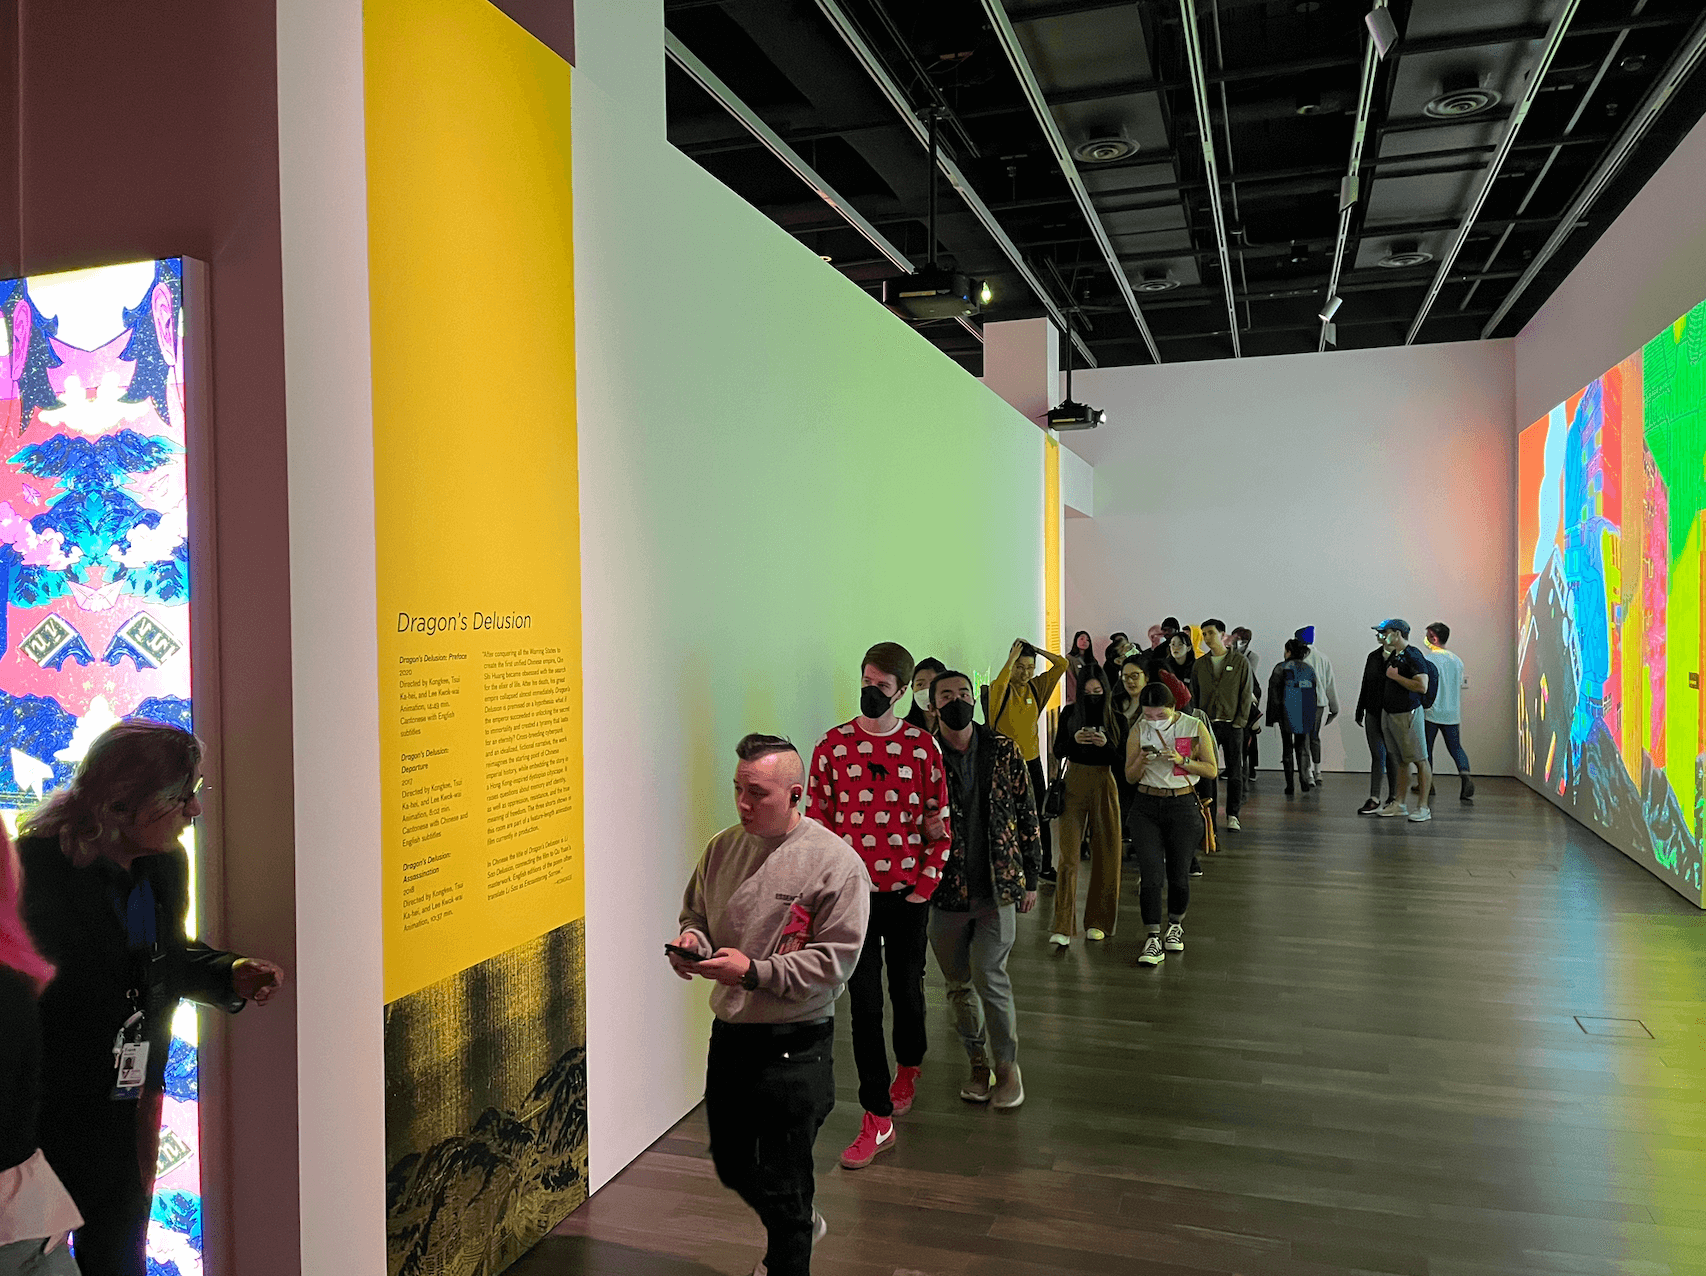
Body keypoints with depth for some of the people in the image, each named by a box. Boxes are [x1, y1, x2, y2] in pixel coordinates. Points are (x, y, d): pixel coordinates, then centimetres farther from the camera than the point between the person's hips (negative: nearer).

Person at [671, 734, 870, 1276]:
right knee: (731, 1165, 23)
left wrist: (754, 971, -24)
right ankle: (801, 1224, 51)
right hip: (728, 1036, 7)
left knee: (783, 1183, 6)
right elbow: (695, 912, 16)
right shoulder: (723, 848, 3)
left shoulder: (835, 861, -15)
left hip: (794, 1048, -7)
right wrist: (693, 940, -7)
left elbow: (835, 959, -17)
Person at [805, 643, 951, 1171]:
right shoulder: (834, 744, -1)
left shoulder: (922, 746, -2)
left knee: (907, 991, 16)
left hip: (907, 893, 1)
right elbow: (817, 819, 1)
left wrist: (924, 886, -4)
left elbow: (939, 822, 2)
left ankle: (908, 1069, 46)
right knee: (864, 1003, 1)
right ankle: (878, 1119, 11)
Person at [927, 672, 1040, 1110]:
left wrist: (1030, 878, 5)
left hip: (997, 887, -1)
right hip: (946, 891, 1)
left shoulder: (1003, 750, 1)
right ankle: (978, 1065, 29)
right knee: (959, 984, 11)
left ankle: (1008, 1068, 12)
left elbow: (1026, 813, 6)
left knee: (989, 976, -7)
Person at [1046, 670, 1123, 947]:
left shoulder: (1115, 718, 0)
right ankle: (1063, 927, -6)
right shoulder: (1070, 714, 3)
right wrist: (1074, 740, -16)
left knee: (1104, 853, 5)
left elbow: (1121, 760, -2)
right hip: (1074, 785, 0)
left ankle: (1098, 921, 19)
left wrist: (1106, 745, -20)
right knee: (1069, 853, -6)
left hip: (1104, 786, 1)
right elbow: (1057, 751, 2)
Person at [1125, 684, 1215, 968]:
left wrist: (1182, 760, -17)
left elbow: (1212, 769, -1)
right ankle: (1153, 940, -4)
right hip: (1147, 806, 1)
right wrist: (1141, 760, -15)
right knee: (1151, 875, -9)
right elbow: (1130, 777, 6)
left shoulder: (1195, 728, -2)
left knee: (1179, 875, 6)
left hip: (1184, 806, -1)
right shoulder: (1139, 732, 2)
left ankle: (1175, 926, 32)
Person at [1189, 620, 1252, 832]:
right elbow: (1194, 695, 12)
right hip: (1207, 724, 2)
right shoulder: (1199, 664, 9)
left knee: (1235, 771, 2)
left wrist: (1240, 722, -8)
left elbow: (1246, 695, 0)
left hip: (1232, 725, -2)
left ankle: (1233, 815, 12)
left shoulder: (1240, 662, 2)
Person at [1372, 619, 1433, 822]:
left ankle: (1423, 807, 2)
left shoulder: (1412, 656, -14)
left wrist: (1395, 676, -17)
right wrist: (1385, 648, 20)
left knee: (1419, 761, -1)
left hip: (1406, 714, -9)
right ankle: (1398, 804, 19)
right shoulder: (1392, 655, 13)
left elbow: (1422, 686, -23)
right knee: (1401, 760, 15)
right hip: (1388, 713, 9)